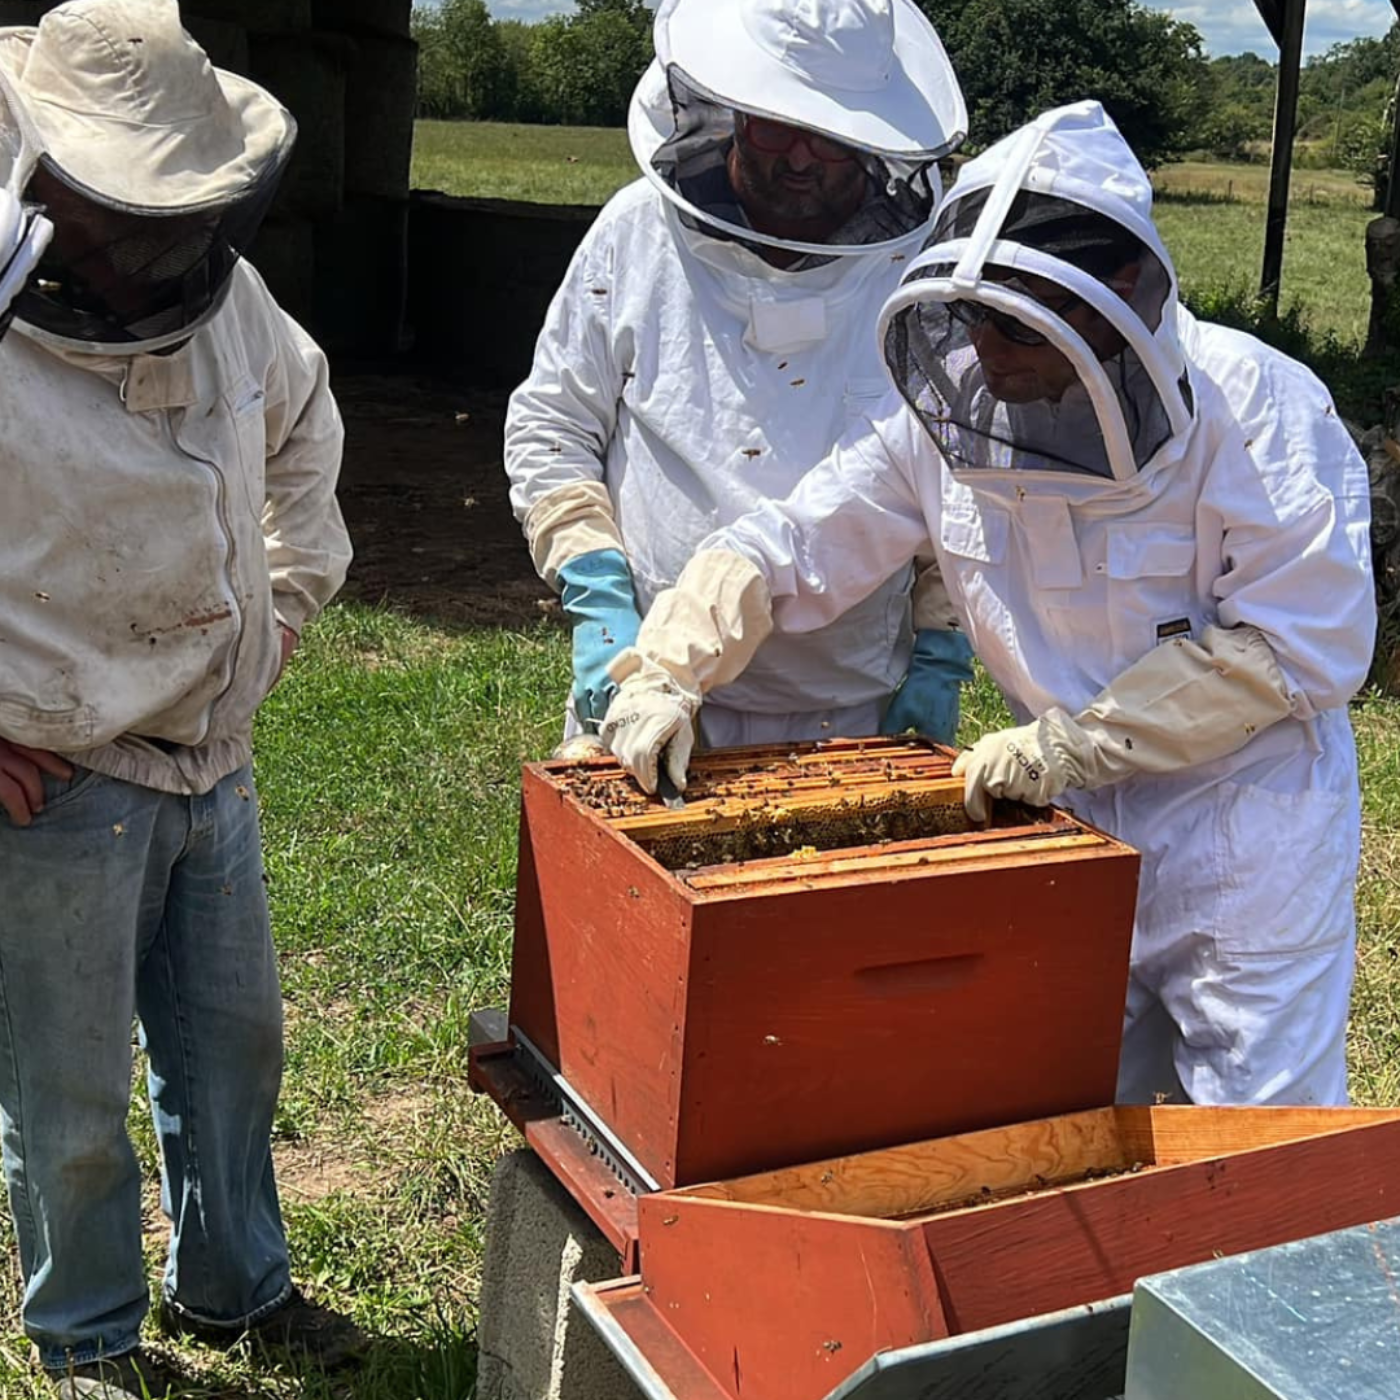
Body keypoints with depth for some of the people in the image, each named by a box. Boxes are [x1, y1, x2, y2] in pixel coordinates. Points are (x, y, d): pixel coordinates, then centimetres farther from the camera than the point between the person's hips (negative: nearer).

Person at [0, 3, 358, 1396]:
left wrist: (279, 607, 13)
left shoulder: (222, 291, 0)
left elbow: (302, 429, 21)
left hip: (214, 761, 6)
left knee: (232, 1043, 21)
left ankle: (233, 1283, 43)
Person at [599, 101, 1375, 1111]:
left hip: (1247, 832, -4)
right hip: (1074, 824, 4)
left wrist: (1070, 746, -26)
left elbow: (1304, 644, -23)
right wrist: (670, 672, -18)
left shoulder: (1258, 411, -21)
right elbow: (786, 547, -3)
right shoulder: (949, 414, -9)